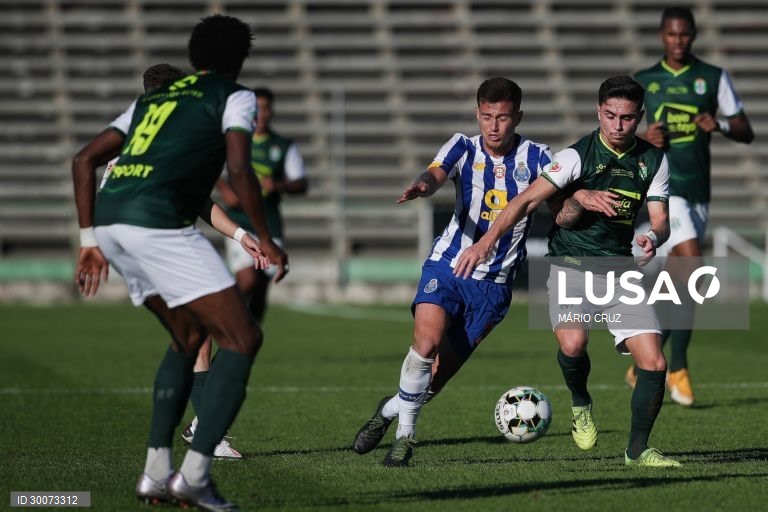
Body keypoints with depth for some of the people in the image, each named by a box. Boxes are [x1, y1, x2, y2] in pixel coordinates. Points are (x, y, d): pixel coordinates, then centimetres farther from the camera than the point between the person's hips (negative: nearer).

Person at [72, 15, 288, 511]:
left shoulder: (153, 97, 30)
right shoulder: (234, 97, 11)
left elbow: (84, 160, 24)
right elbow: (239, 169, -7)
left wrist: (89, 240, 24)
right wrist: (266, 241, 3)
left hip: (109, 221, 7)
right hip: (159, 222, -7)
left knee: (188, 336, 24)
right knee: (242, 338, -1)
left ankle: (156, 471, 16)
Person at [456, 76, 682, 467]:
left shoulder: (653, 161, 3)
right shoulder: (578, 155, -11)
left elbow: (660, 220, 3)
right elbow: (528, 200, -15)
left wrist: (652, 238, -23)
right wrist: (488, 239, -28)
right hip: (571, 267, -4)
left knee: (654, 362, -8)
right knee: (573, 343, -31)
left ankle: (637, 450, 11)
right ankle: (580, 405, 3)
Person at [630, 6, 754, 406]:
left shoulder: (714, 78, 7)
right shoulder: (641, 83, 6)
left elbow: (746, 132, 5)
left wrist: (720, 125, -16)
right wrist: (643, 138, -10)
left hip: (698, 192, 3)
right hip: (661, 188, -3)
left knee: (678, 284, 7)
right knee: (691, 267, -19)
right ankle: (678, 369, -12)